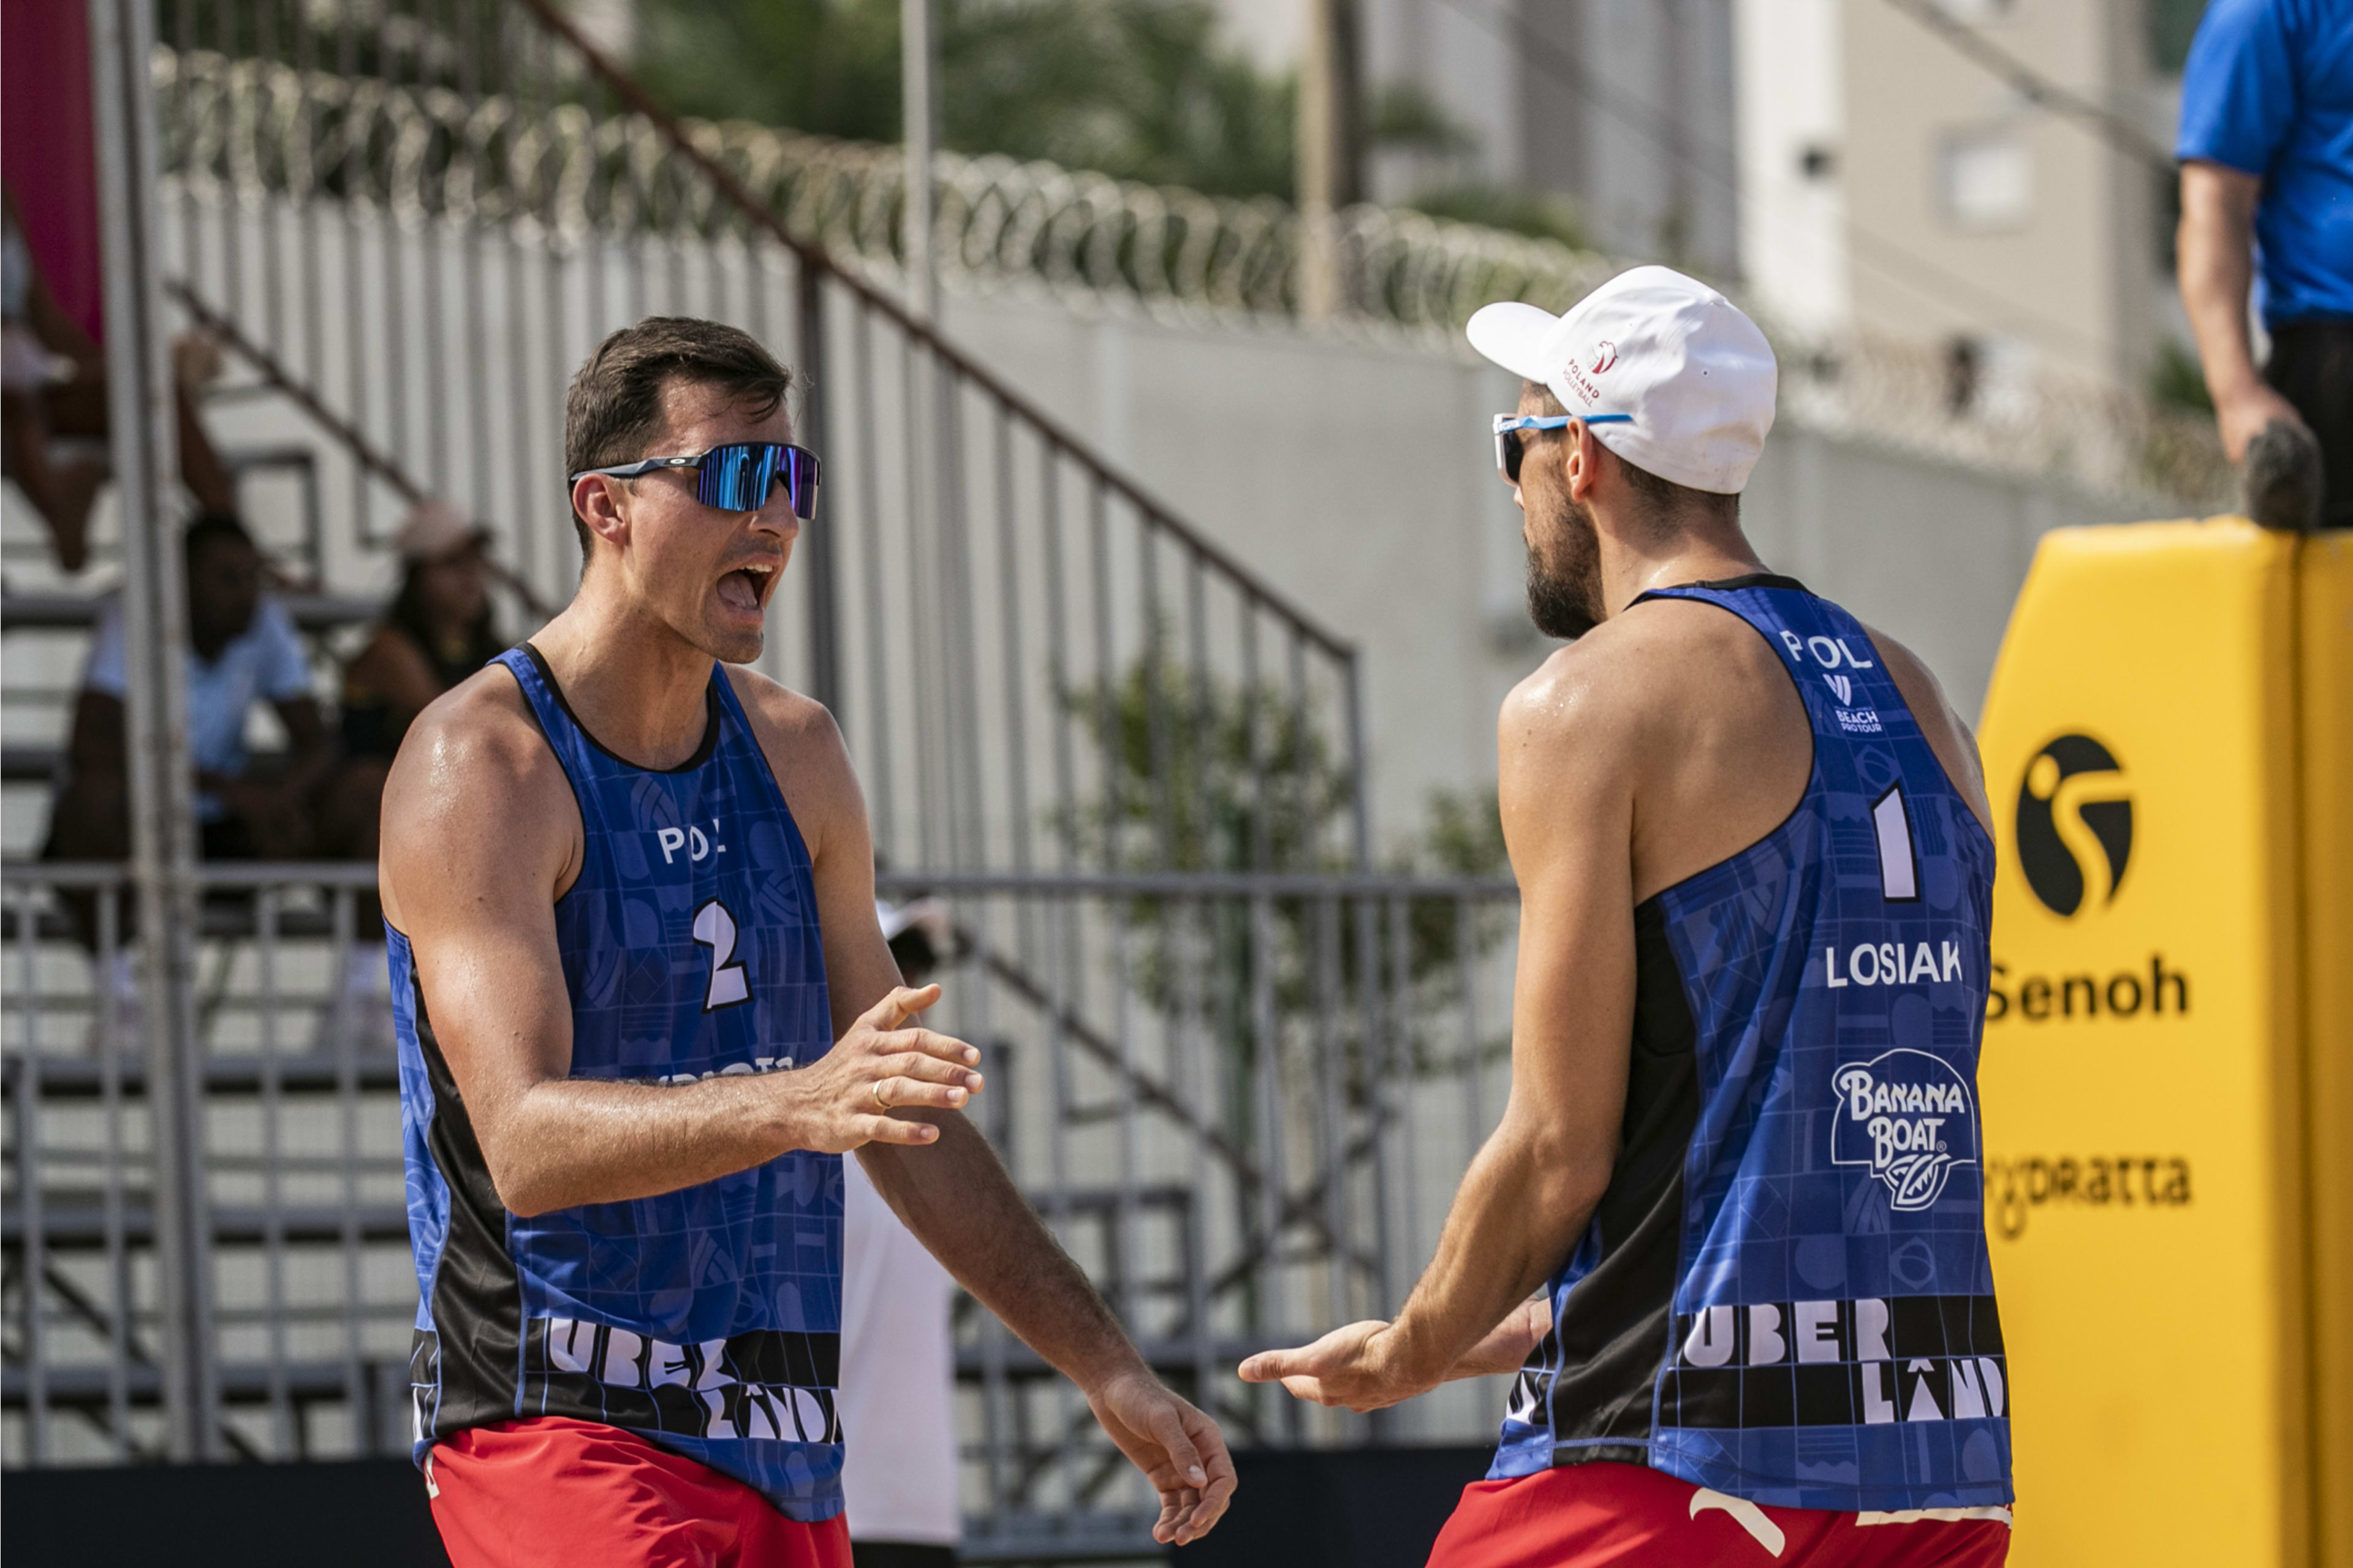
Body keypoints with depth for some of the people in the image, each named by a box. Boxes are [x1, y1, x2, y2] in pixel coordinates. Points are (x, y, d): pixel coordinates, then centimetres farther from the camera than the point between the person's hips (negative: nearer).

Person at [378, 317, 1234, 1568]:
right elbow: (524, 1142, -22)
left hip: (779, 1459, 7)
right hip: (557, 1422, -7)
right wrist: (798, 1103, -36)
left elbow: (904, 1123, 19)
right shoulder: (481, 764, -10)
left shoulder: (796, 754, 13)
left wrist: (1107, 1371, 16)